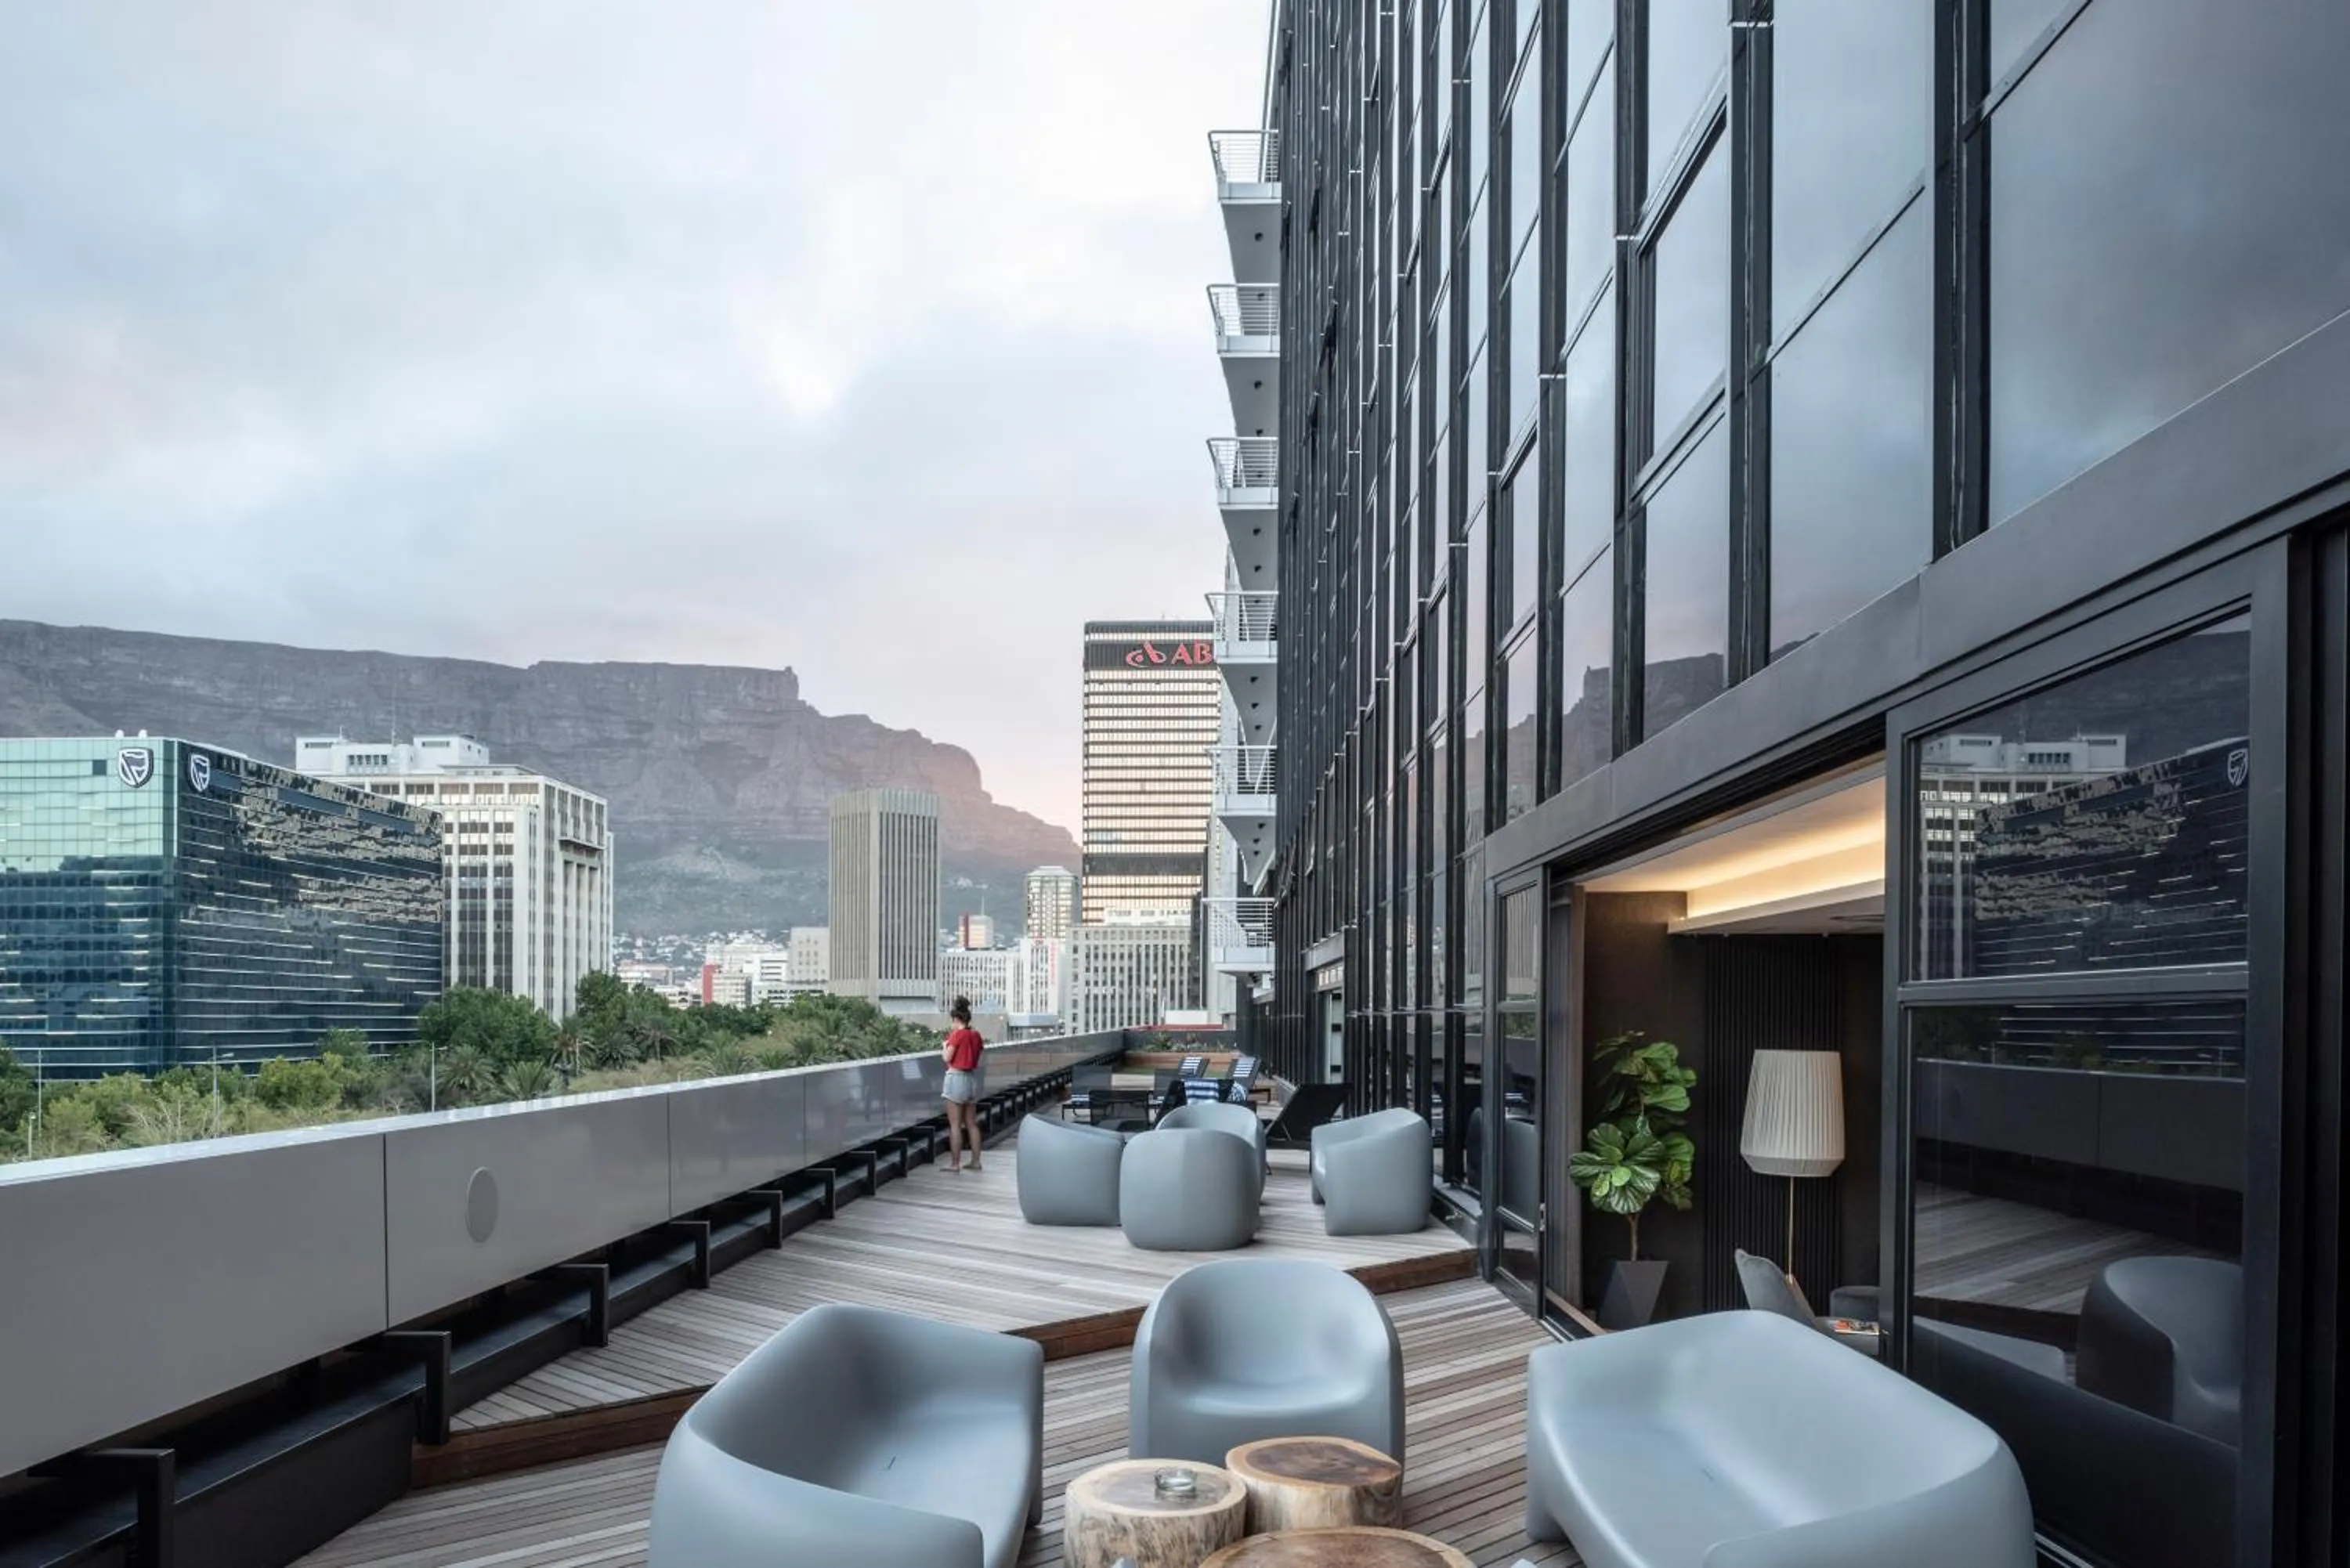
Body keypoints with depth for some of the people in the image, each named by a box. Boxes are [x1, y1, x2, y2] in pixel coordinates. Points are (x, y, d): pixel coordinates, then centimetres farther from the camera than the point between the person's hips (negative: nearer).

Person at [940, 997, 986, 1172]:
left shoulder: (957, 1034, -14)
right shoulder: (976, 1035, 5)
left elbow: (947, 1058, -12)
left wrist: (945, 1047, 7)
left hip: (956, 1078, -7)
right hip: (972, 1078, 7)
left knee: (955, 1125, -2)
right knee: (972, 1124, 12)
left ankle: (955, 1163, 0)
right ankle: (975, 1161, 14)